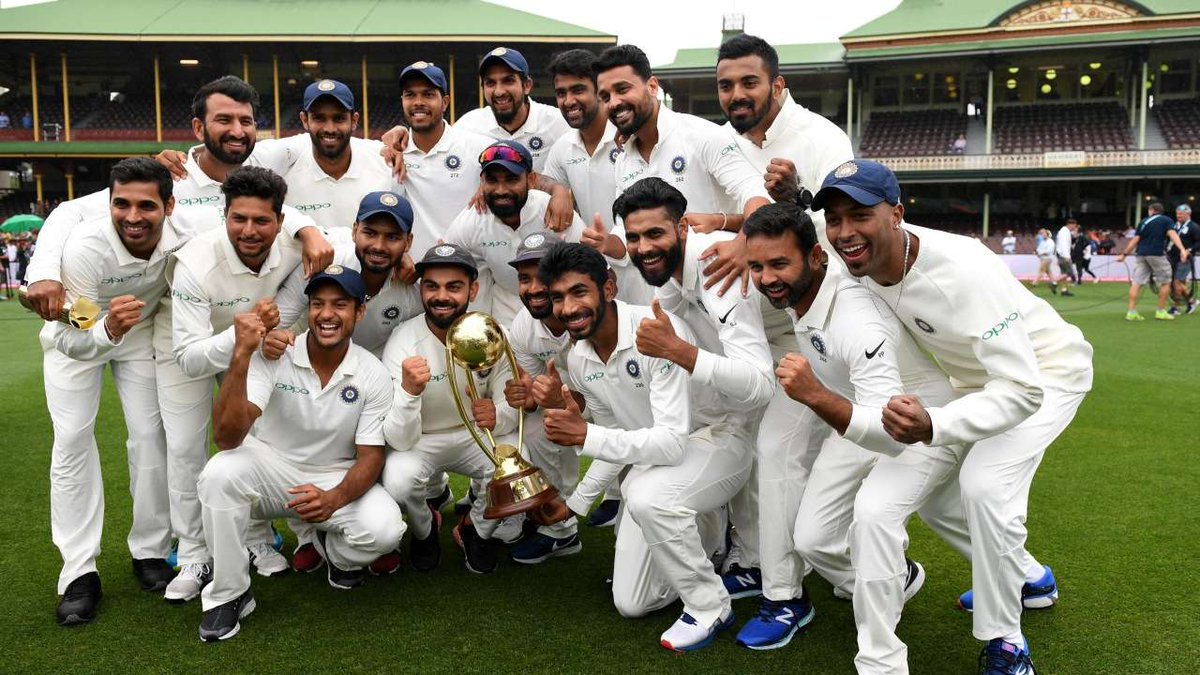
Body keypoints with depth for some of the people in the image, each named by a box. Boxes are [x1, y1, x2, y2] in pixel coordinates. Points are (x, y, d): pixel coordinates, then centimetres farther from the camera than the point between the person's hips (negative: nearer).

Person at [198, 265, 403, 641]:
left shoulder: (373, 375, -12)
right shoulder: (273, 355, -17)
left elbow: (371, 455, -8)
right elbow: (226, 437, -28)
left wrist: (333, 499, -30)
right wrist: (241, 356, -40)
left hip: (337, 480, 1)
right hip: (271, 470, 0)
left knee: (385, 528, -28)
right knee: (221, 472, -32)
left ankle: (338, 553, 12)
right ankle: (229, 595, -10)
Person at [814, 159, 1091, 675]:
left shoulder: (962, 272, -40)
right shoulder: (857, 264, -19)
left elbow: (1023, 390, -41)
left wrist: (932, 426, -56)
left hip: (1046, 372, -8)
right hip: (975, 376, 8)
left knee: (984, 484, -27)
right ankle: (1028, 579, 34)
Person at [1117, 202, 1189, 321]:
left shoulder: (1143, 222, 14)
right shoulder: (1167, 220, 6)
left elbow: (1135, 240, 8)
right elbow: (1172, 234, -10)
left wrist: (1124, 254, 12)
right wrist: (1182, 250, -22)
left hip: (1141, 254, 3)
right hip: (1156, 254, -3)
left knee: (1136, 282, 1)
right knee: (1165, 282, 11)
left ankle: (1131, 312, -4)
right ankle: (1161, 311, 11)